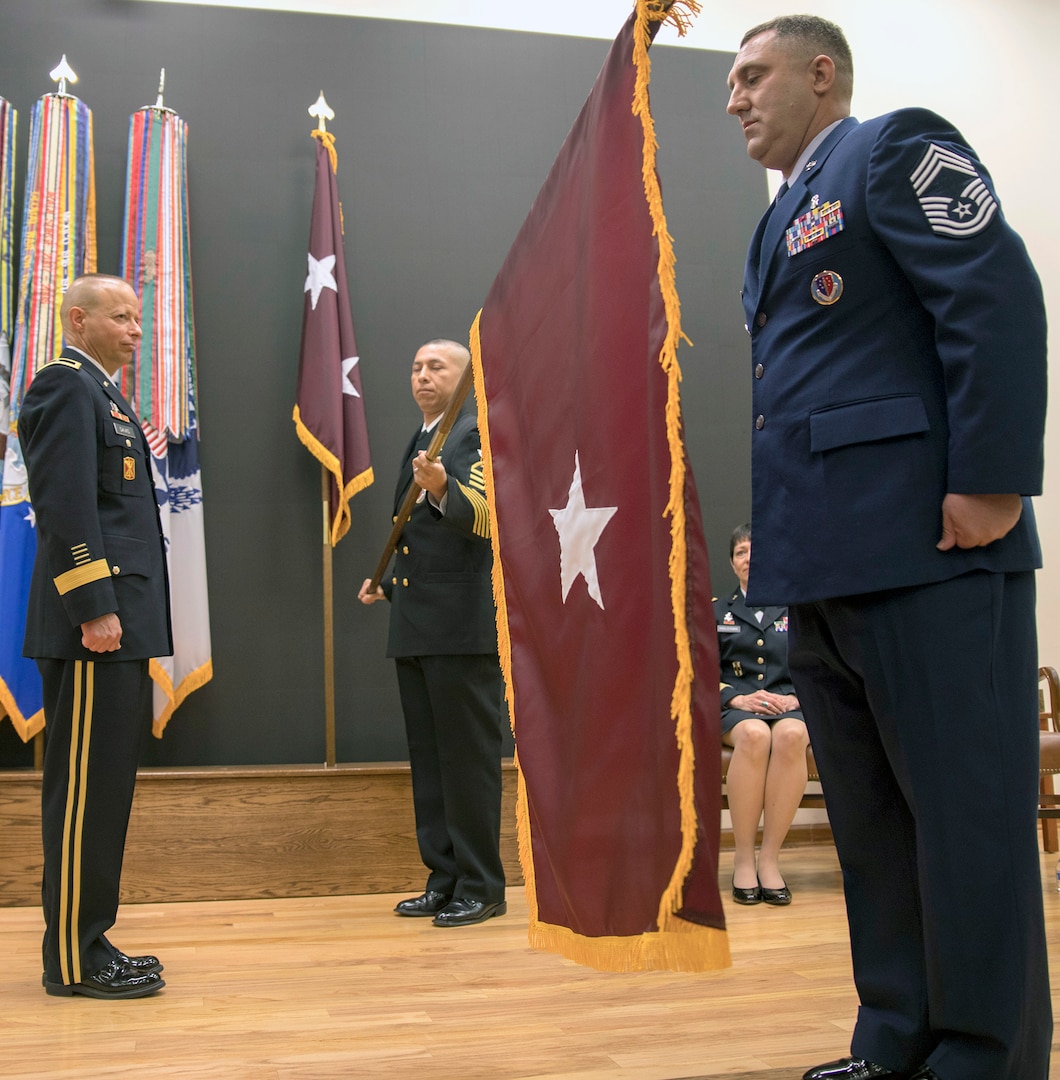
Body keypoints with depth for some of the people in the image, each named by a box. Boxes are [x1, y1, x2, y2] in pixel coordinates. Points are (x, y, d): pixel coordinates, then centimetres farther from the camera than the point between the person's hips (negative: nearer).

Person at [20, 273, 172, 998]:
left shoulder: (105, 396, 24)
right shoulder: (65, 385, -6)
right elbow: (67, 505, -17)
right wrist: (94, 608, -22)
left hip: (121, 627, 10)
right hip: (93, 628, -10)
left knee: (104, 791, 12)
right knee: (85, 790, -6)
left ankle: (90, 945, 19)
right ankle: (75, 961, 1)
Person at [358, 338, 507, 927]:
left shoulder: (479, 433, -5)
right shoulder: (421, 442, 21)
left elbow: (482, 516, -22)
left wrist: (444, 490, -39)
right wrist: (390, 584, 25)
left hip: (463, 626, -9)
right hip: (415, 628, 9)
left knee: (468, 756, -4)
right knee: (428, 757, 12)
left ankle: (481, 886, 5)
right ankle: (445, 879, 20)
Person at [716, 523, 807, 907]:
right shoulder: (716, 612, 18)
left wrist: (795, 698, -10)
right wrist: (737, 698, -12)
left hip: (789, 705, 1)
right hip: (734, 707, 0)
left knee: (791, 735, -38)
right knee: (754, 735, -38)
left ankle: (770, 858, -31)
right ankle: (743, 858, -30)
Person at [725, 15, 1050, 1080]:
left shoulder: (897, 148, 1)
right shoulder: (786, 218, 26)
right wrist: (772, 532, 17)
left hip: (923, 551, -9)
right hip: (824, 560, 10)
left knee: (965, 812, -4)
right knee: (870, 824, 12)